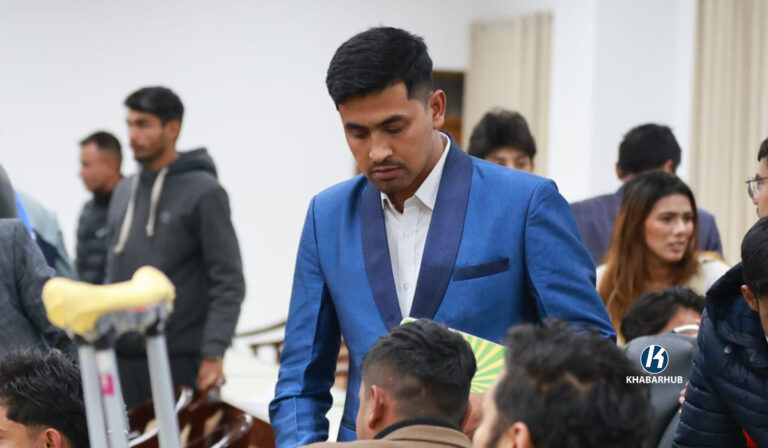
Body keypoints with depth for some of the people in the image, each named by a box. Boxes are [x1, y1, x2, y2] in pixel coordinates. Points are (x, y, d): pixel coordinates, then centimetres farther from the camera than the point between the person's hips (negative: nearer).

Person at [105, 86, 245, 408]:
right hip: (124, 357, 6)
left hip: (182, 360, -6)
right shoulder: (124, 192, 15)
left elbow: (229, 283, -9)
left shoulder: (203, 192, -6)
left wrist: (213, 354, -16)